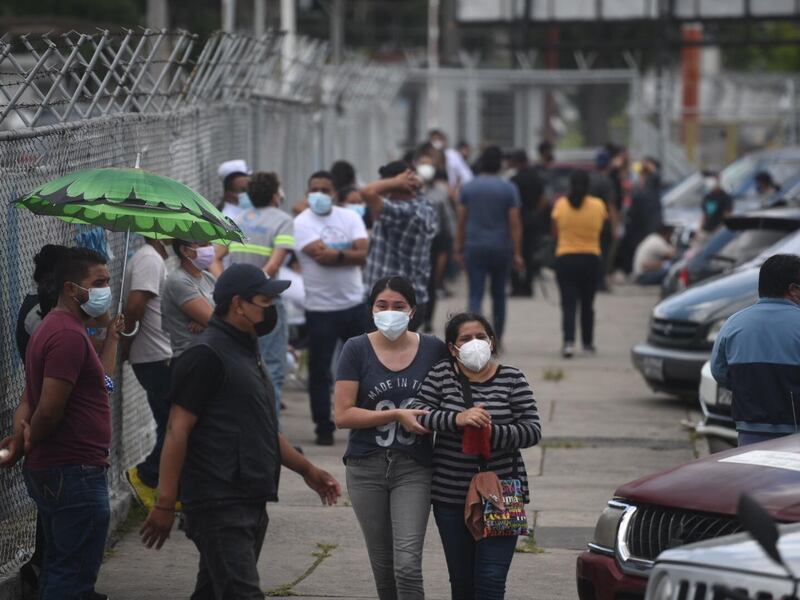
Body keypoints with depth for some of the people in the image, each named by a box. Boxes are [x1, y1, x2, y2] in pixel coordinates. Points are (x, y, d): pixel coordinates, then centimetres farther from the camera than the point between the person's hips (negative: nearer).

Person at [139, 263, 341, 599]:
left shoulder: (246, 352, 20)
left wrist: (306, 470, 29)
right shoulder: (207, 355, -11)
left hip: (251, 504, 10)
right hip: (220, 505, -10)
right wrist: (165, 504, -19)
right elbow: (178, 430, -15)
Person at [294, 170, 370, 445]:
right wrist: (349, 253, -9)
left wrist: (334, 254, -17)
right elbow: (320, 255, -20)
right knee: (320, 371, 0)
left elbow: (362, 255, -9)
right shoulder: (302, 223, -7)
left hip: (354, 303, 3)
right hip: (320, 308, -3)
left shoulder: (350, 218, 4)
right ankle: (324, 427, 9)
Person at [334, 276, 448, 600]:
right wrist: (397, 415, -16)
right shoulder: (357, 350, -3)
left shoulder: (433, 349, -1)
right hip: (367, 467, 1)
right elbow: (343, 415, -8)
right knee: (383, 566, 13)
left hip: (414, 468, -1)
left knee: (407, 565, -13)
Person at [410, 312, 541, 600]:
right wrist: (457, 419, -24)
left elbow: (532, 430, -6)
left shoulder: (512, 378, -1)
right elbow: (416, 412, -8)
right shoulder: (442, 373, 2)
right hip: (451, 496, 2)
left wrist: (491, 433, -23)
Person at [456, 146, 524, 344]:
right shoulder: (509, 189, -4)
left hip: (475, 248, 0)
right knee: (499, 295, 14)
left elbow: (461, 221, 1)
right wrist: (517, 253, -3)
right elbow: (515, 223, -6)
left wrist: (459, 248, 9)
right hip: (501, 249, 0)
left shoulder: (468, 187, 1)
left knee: (475, 295, -4)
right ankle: (496, 340, 22)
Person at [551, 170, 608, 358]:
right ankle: (588, 343, 25)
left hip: (565, 258, -1)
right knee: (587, 304, 16)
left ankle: (569, 341, -22)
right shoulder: (598, 206, -5)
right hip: (590, 258, 1)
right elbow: (602, 225, 8)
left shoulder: (560, 205, -6)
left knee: (568, 304, -3)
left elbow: (555, 233, 1)